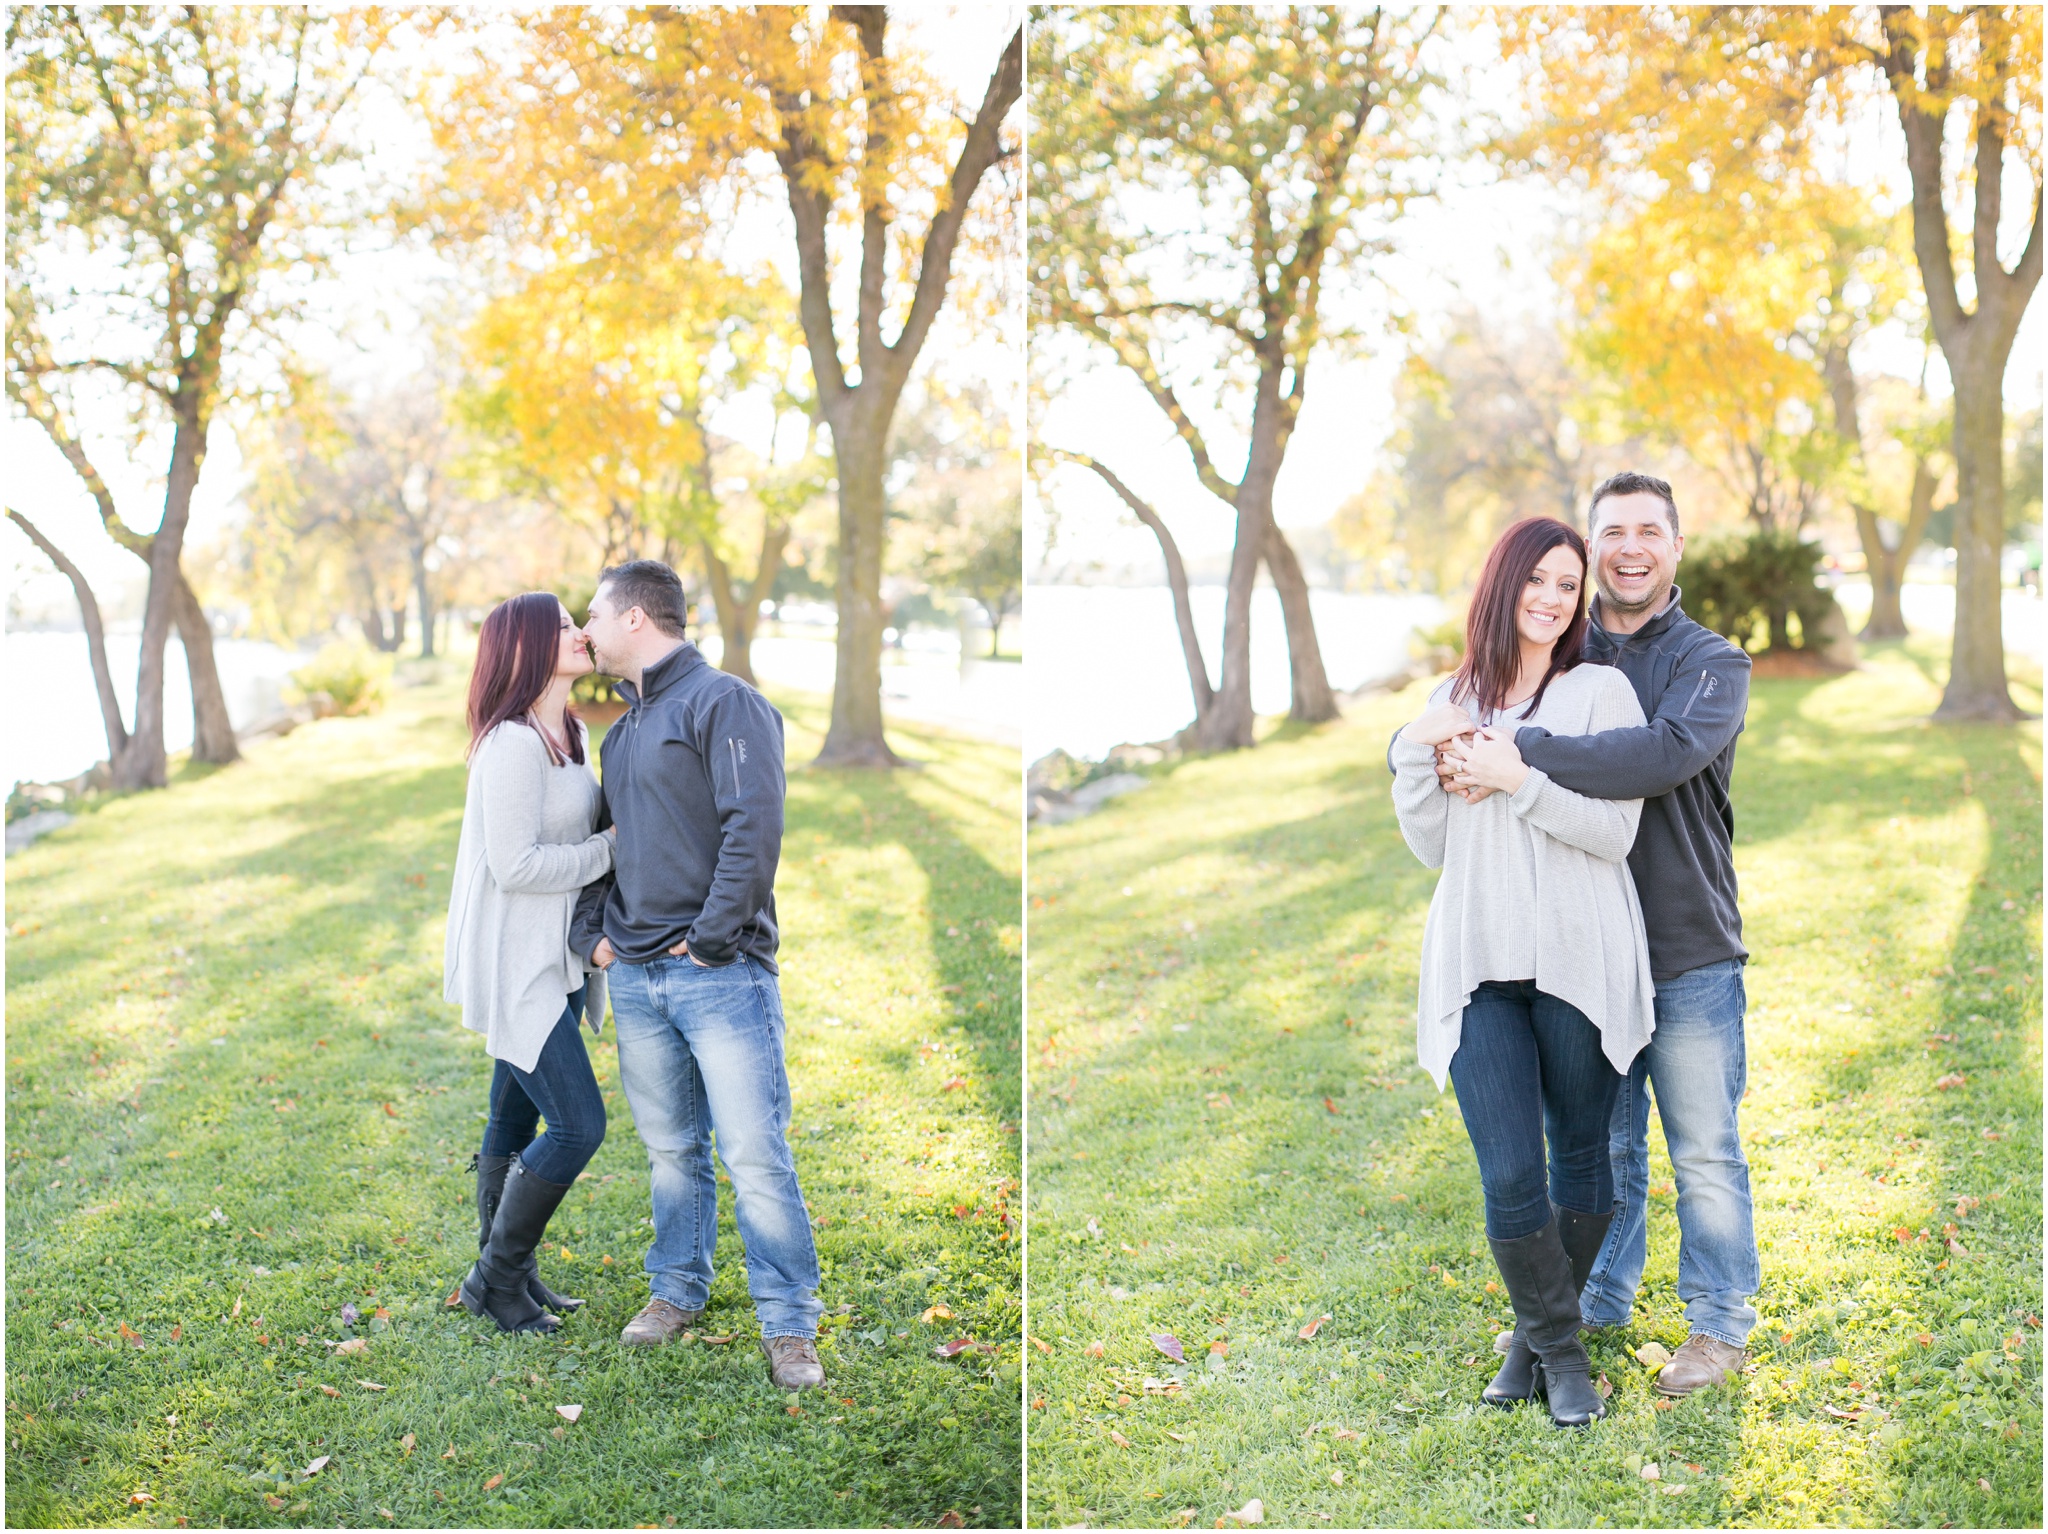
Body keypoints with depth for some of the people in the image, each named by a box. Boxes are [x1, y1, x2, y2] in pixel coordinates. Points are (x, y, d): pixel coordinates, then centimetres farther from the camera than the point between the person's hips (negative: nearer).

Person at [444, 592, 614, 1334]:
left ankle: (511, 1273, 28)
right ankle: (496, 1276, 7)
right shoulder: (512, 744, -20)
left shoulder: (572, 734, 11)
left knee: (517, 1120, 17)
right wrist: (612, 848, -15)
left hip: (555, 961, 9)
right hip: (515, 967, -9)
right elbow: (515, 865, -23)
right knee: (579, 1123, -8)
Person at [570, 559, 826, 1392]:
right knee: (670, 1150, 14)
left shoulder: (724, 701, -6)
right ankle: (678, 1291, 26)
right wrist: (593, 930, 9)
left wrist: (711, 938, -16)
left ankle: (790, 1325, 0)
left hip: (719, 975, -7)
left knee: (755, 1154, -7)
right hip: (634, 978, 7)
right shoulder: (621, 730, 19)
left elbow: (754, 826, -15)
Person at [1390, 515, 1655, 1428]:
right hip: (1479, 967, 2)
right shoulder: (1454, 701, 13)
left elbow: (1614, 831, -8)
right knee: (1509, 1177, -5)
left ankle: (1542, 1336, 28)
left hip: (1578, 965, -2)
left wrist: (1518, 778, -17)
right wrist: (1417, 752, -2)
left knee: (1579, 1157, 9)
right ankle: (1558, 1352, 14)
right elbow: (1433, 849, 12)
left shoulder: (1601, 692, 1)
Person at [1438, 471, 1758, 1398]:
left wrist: (1526, 757, -33)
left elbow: (1671, 751, -27)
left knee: (1703, 1153, 7)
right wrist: (1454, 756, -20)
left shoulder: (1711, 662, -5)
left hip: (1689, 957, -3)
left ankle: (1721, 1322, 24)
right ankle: (1599, 1302, 33)